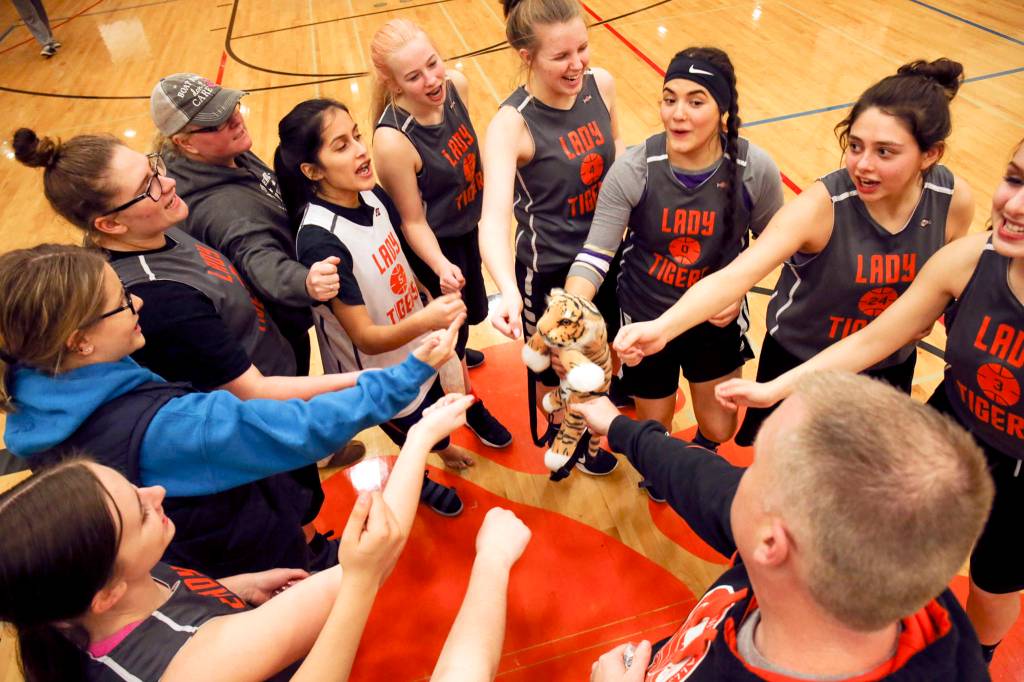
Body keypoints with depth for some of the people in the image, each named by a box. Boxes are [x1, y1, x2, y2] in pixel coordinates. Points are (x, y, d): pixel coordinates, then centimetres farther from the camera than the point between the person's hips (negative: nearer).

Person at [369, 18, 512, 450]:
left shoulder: (456, 85, -16)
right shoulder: (393, 139, -34)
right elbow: (413, 221, -23)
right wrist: (441, 267, -37)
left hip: (468, 225, 7)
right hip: (437, 244, -7)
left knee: (473, 311, 28)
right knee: (454, 321, 12)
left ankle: (451, 350, 63)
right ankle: (470, 404, 40)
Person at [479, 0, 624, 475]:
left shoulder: (601, 84, -11)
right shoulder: (511, 124, -28)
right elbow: (494, 218, -40)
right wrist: (509, 292, -56)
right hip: (550, 270, -5)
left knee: (605, 338, 31)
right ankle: (564, 430, 51)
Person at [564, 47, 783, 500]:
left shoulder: (756, 170, -18)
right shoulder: (632, 170, -23)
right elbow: (595, 256, -21)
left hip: (715, 316, 2)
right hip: (645, 318, -1)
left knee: (718, 428, 17)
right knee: (655, 429, 17)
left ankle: (699, 456, 58)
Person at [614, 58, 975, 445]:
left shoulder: (954, 200, -18)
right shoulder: (820, 206, -31)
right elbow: (736, 275, -45)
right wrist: (662, 327, -59)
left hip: (889, 368, 4)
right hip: (800, 361, -3)